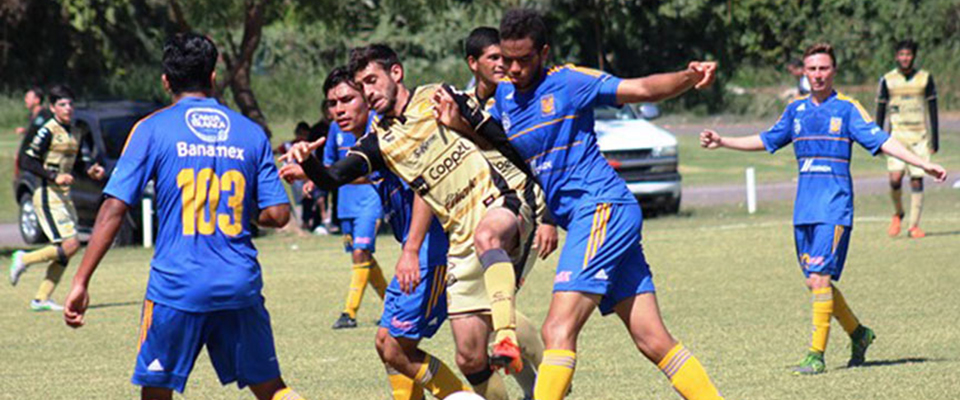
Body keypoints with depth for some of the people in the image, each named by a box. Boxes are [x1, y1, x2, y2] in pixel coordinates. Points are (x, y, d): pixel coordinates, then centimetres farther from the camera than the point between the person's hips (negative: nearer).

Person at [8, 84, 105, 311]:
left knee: (65, 253, 5)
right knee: (70, 245, -16)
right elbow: (26, 162, -16)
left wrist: (91, 169, 1)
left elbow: (80, 161, 23)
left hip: (64, 197, 9)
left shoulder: (71, 133, 13)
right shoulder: (48, 131, -12)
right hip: (48, 196, -8)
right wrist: (54, 176, -23)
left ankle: (41, 299, 10)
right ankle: (24, 260, 2)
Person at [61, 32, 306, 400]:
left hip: (176, 286, -3)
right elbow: (277, 214, 5)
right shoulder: (250, 132, 8)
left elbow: (114, 208, -6)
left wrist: (81, 282, -5)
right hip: (240, 284, 3)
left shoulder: (153, 129, 0)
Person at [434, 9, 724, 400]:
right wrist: (458, 124, 10)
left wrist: (688, 78, -25)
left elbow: (642, 89, -7)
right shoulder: (503, 95, 17)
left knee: (559, 329, -16)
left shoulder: (569, 82, -4)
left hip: (603, 206, -8)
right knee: (652, 340, 2)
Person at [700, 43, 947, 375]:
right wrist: (722, 142, 24)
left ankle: (816, 355, -12)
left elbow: (881, 141, -7)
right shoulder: (796, 110, 14)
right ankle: (858, 333, 27)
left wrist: (923, 164, -15)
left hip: (835, 206, -6)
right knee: (815, 281, 7)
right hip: (805, 207, 6)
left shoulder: (847, 108, -2)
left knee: (820, 278, -15)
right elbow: (766, 141, 26)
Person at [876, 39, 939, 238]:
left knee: (917, 180, -4)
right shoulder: (887, 80, 5)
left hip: (920, 136, 0)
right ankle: (898, 213, 11)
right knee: (895, 179, -14)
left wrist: (935, 140, 5)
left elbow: (933, 112, 9)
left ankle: (914, 224, 2)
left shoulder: (925, 79, 5)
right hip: (897, 134, 0)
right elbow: (880, 112, 9)